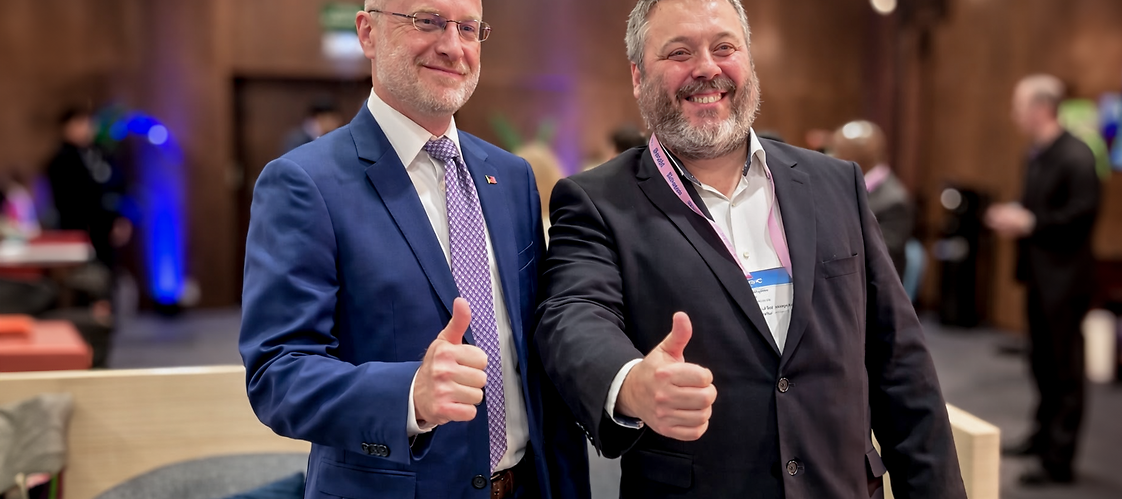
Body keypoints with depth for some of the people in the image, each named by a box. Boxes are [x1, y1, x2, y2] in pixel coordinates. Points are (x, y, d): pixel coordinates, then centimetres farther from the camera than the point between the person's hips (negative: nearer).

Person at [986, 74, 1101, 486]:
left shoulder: (1076, 155, -17)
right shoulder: (1037, 155, 11)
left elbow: (1084, 211, -24)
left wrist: (1029, 223, -21)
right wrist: (1012, 217, 1)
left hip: (1065, 277, -9)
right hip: (1039, 274, 9)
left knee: (1065, 368, 0)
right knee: (1042, 360, 20)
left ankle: (1060, 460, 8)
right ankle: (1045, 436, 36)